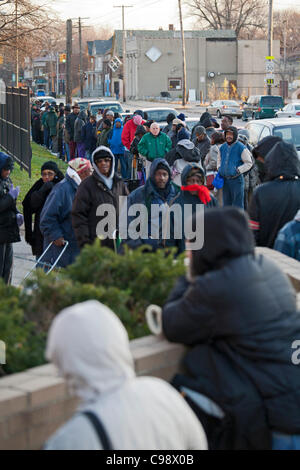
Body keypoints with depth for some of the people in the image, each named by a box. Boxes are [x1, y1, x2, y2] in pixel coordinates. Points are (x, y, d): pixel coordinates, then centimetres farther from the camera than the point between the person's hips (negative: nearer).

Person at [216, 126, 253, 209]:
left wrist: (238, 170, -14)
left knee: (238, 205, -4)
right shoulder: (222, 148, 10)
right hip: (225, 180, 6)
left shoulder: (241, 148, -7)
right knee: (226, 203, 13)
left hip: (236, 179, -6)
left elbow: (249, 163, -4)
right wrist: (219, 169, 9)